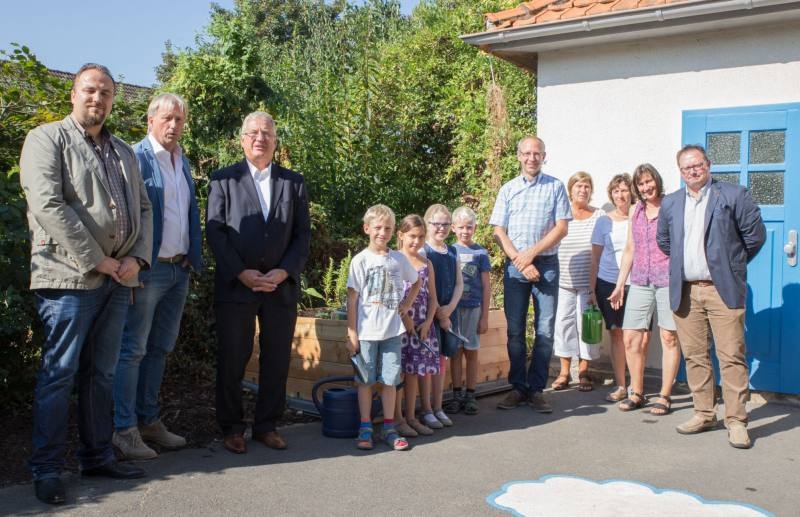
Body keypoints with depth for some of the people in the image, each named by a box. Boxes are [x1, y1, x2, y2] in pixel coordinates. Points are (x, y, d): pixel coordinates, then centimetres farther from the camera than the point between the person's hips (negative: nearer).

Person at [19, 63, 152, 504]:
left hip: (118, 278, 6)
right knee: (59, 373, -1)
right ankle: (46, 468, 9)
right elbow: (47, 205, -13)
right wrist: (96, 260, -15)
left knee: (101, 374, 12)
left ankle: (97, 456, 22)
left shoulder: (124, 152, 19)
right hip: (70, 277, -6)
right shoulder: (47, 138, -1)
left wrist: (136, 257, 0)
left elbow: (143, 208, 18)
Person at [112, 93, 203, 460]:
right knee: (133, 349, -1)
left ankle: (149, 420, 24)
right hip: (148, 268, -8)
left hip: (180, 269, 8)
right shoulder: (136, 156, -7)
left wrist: (194, 259, 12)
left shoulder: (183, 162, 16)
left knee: (160, 348, 13)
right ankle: (125, 429, 6)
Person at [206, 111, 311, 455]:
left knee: (277, 360, 7)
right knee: (232, 360, 4)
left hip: (282, 286, 2)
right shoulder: (223, 180, 5)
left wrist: (284, 272, -7)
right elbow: (215, 232, -2)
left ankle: (267, 426, 20)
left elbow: (303, 234, 7)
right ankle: (232, 427, 17)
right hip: (235, 285, -2)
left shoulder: (294, 182, 11)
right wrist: (242, 274, -12)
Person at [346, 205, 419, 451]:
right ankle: (365, 428, 14)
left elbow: (416, 282, 22)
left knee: (390, 380, 7)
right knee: (366, 380, 5)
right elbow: (352, 298, -5)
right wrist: (351, 333, -8)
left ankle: (388, 428, 16)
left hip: (392, 330, 2)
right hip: (366, 331, -2)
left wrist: (407, 304, 6)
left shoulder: (399, 259, 4)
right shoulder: (360, 260, -4)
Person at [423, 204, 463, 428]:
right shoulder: (423, 251, -7)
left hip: (448, 311, 6)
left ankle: (438, 408, 20)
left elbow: (459, 284, 8)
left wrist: (449, 308, -7)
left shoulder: (452, 252, 11)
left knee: (442, 359, 11)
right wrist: (438, 313, -12)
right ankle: (425, 410, 6)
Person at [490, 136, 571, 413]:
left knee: (545, 330, -1)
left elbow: (561, 228, -2)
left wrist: (531, 253, -11)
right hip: (514, 265, 1)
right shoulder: (508, 190, 9)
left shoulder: (555, 187, 5)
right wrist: (520, 261, -8)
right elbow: (499, 232, 3)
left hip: (546, 263, -1)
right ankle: (518, 387, 14)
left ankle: (536, 389, 8)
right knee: (515, 330, 4)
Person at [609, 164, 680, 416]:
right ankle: (636, 393, 15)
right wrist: (619, 285, 16)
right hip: (640, 282, 5)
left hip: (668, 280, -5)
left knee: (669, 338, -1)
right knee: (631, 338, 2)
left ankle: (665, 396, 9)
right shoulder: (636, 211, 14)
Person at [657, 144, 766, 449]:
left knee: (731, 356, -5)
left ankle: (736, 421, 1)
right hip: (685, 291, 4)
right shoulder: (671, 203, 13)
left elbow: (755, 235, 2)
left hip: (723, 289, -4)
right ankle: (704, 414, 18)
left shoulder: (733, 196, 0)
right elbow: (663, 240, 25)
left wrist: (733, 264, 8)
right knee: (694, 356, 8)